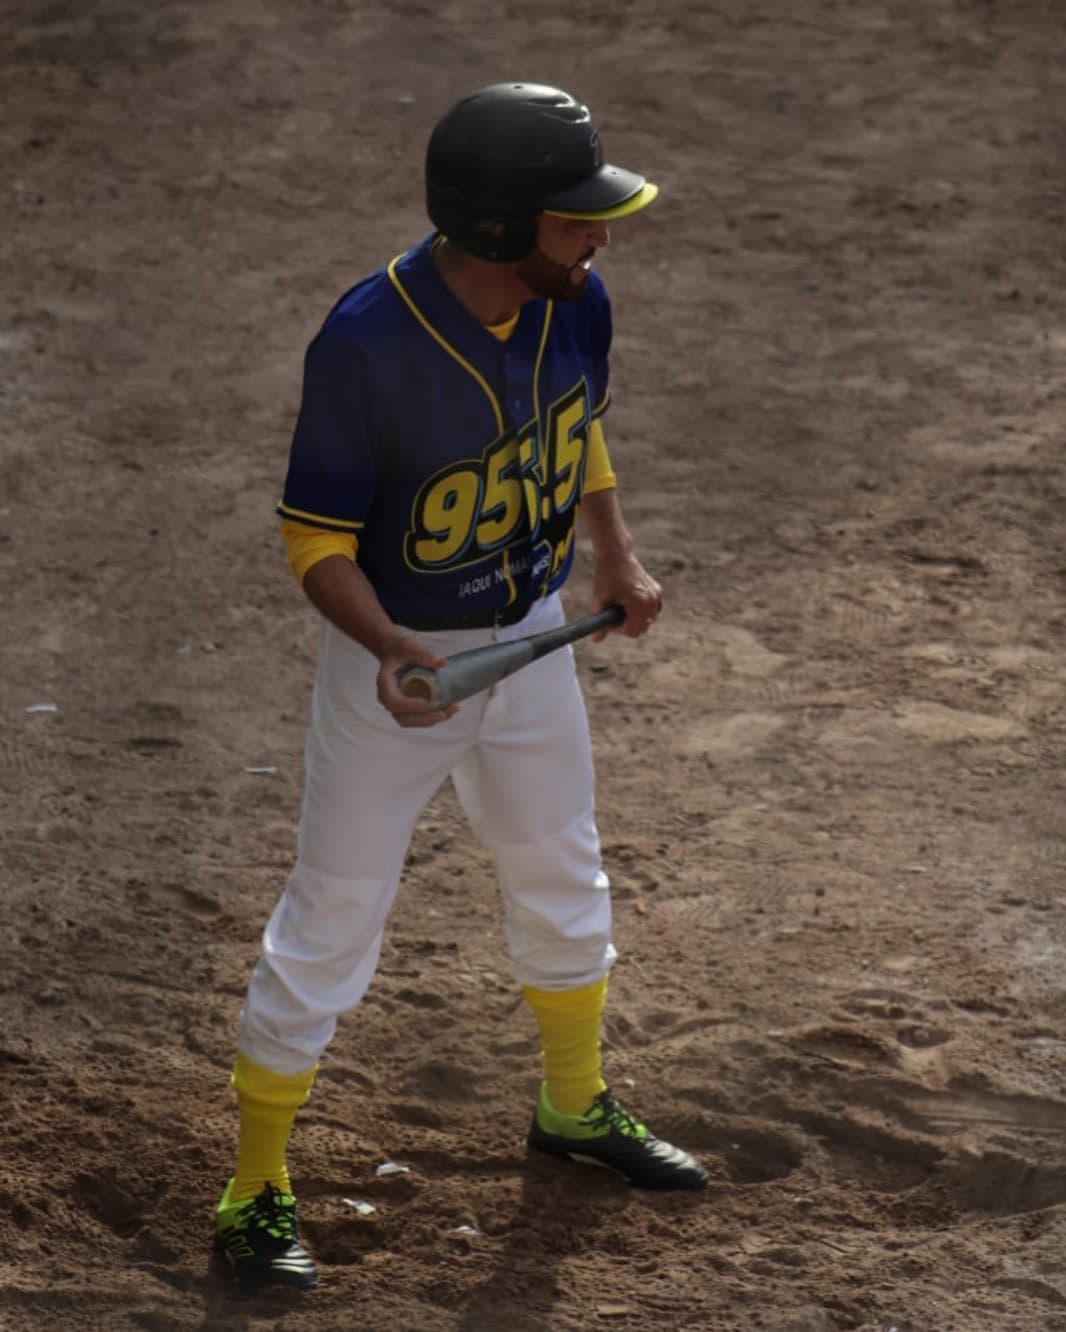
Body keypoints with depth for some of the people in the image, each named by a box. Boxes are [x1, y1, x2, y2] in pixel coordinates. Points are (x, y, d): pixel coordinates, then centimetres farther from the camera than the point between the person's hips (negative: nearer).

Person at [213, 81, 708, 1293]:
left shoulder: (573, 303, -12)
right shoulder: (366, 346, -30)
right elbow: (317, 538, -22)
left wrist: (615, 556, 0)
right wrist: (386, 646, -39)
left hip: (530, 639, 6)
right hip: (396, 659, -6)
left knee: (565, 887, 23)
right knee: (328, 931, 2)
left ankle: (575, 1108, 49)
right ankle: (256, 1194, 18)